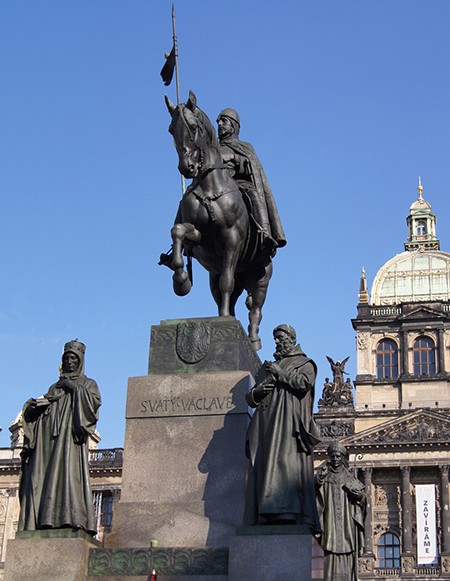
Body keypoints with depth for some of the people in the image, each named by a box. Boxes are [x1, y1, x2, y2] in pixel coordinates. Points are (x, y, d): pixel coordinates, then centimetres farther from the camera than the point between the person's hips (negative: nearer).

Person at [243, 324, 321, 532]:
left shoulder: (304, 364, 14)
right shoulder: (267, 368, 29)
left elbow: (304, 383, -9)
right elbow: (250, 399, 25)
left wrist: (280, 373, -6)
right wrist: (257, 392, 3)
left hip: (289, 422, -6)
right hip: (266, 424, 6)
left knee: (286, 462, -21)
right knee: (263, 466, -7)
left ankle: (287, 513, -30)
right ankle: (265, 515, -12)